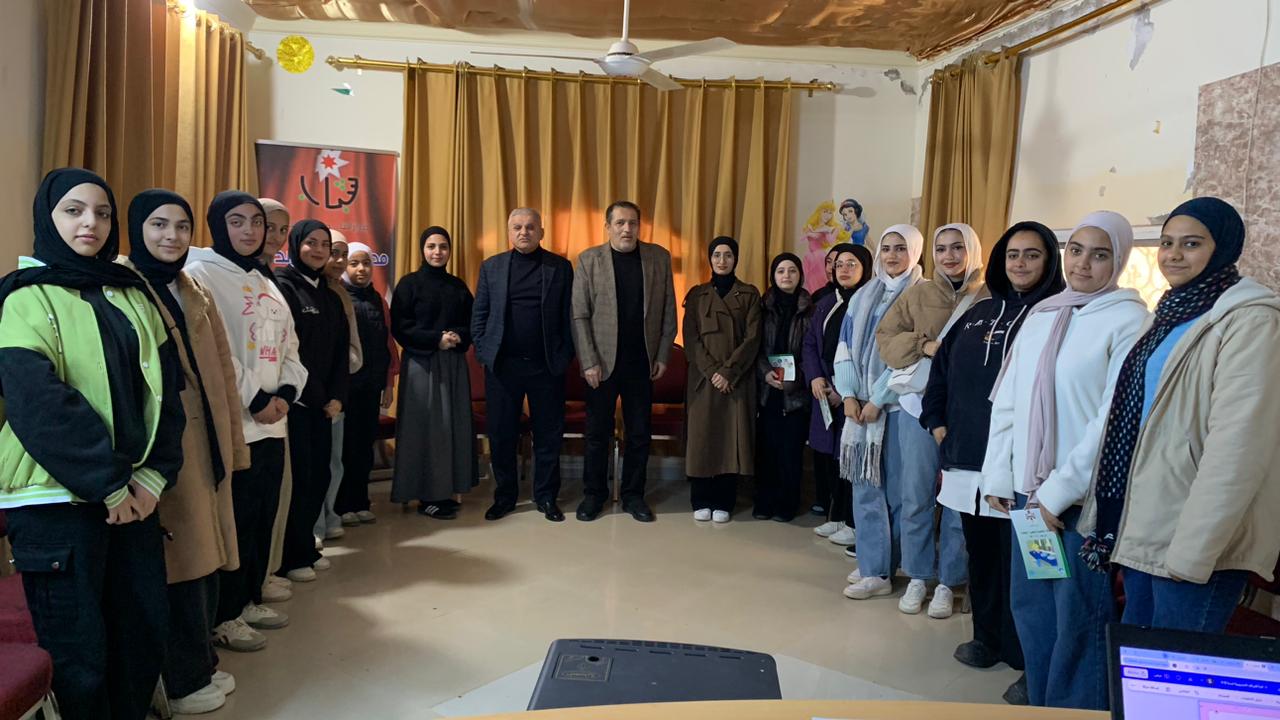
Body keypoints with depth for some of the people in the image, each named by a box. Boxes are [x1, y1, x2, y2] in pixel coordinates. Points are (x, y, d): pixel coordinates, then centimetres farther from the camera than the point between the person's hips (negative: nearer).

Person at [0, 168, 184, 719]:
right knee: (77, 652, 2)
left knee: (144, 632, 10)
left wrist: (153, 475, -6)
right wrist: (108, 483, -15)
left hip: (133, 492, 5)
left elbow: (165, 388, 6)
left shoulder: (133, 295, 11)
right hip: (58, 498, -5)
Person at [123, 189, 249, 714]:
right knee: (178, 557, 0)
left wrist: (232, 442, 13)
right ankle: (182, 680, 15)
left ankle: (200, 663, 27)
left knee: (205, 550, 13)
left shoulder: (195, 293, 17)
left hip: (205, 441, 7)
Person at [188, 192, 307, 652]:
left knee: (263, 515, 13)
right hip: (231, 422, -8)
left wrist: (285, 393, -3)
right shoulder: (201, 275, -7)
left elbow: (289, 345, 15)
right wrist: (254, 399, -16)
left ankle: (249, 598, 27)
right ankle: (224, 616, 10)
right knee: (234, 520, -2)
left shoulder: (265, 283, 18)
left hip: (271, 421, 8)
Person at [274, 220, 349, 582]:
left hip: (322, 401, 7)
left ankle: (306, 547, 20)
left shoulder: (330, 295, 16)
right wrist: (313, 394, -12)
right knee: (296, 476, -3)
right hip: (292, 399, -6)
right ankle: (290, 557, 8)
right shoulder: (281, 286, -7)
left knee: (319, 475, 7)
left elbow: (341, 350, 11)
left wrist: (337, 396, -1)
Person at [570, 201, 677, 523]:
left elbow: (668, 311, 4)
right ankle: (593, 494, 21)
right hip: (603, 362, -1)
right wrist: (589, 362, -11)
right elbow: (580, 315, -5)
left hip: (643, 363, 2)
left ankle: (633, 495, 22)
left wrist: (662, 356, 0)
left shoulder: (659, 257, 3)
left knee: (640, 433, 9)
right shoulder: (589, 259, -2)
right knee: (597, 433, 7)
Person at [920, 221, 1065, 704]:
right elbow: (942, 369, 20)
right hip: (970, 460, 6)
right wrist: (937, 422, 13)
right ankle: (988, 638, 32)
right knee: (981, 554, 17)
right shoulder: (979, 314, 15)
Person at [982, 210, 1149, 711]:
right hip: (1027, 489, 6)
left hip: (1085, 497, -6)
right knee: (1029, 606, 15)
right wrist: (998, 476, 5)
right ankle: (1040, 707, 32)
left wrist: (1062, 489, -15)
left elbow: (1116, 417, -14)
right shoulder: (1040, 315, 10)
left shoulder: (1128, 320, -8)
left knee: (1078, 618, 5)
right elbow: (1006, 401, 10)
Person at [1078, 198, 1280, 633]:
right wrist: (1105, 514, 13)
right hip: (1144, 527, 8)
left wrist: (1192, 548, -22)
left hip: (1199, 542, -8)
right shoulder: (1171, 316, 15)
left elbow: (1238, 446, -20)